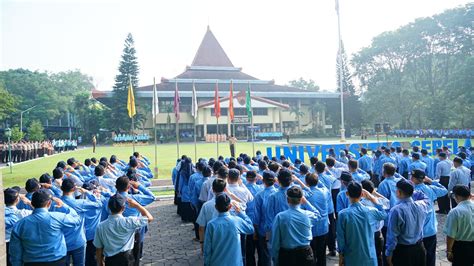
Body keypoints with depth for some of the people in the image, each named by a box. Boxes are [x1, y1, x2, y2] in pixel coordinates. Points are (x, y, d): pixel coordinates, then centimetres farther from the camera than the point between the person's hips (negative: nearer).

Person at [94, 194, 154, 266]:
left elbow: (99, 249, -1)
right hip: (127, 259, -2)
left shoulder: (101, 226, -9)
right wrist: (136, 205, -1)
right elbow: (149, 218, -7)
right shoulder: (129, 222, -17)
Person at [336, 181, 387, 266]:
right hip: (369, 256, 2)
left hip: (352, 258, -2)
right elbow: (384, 214, 15)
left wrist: (341, 256, 4)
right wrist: (372, 198, 13)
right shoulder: (370, 211, -9)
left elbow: (340, 237, -9)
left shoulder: (343, 214, -17)